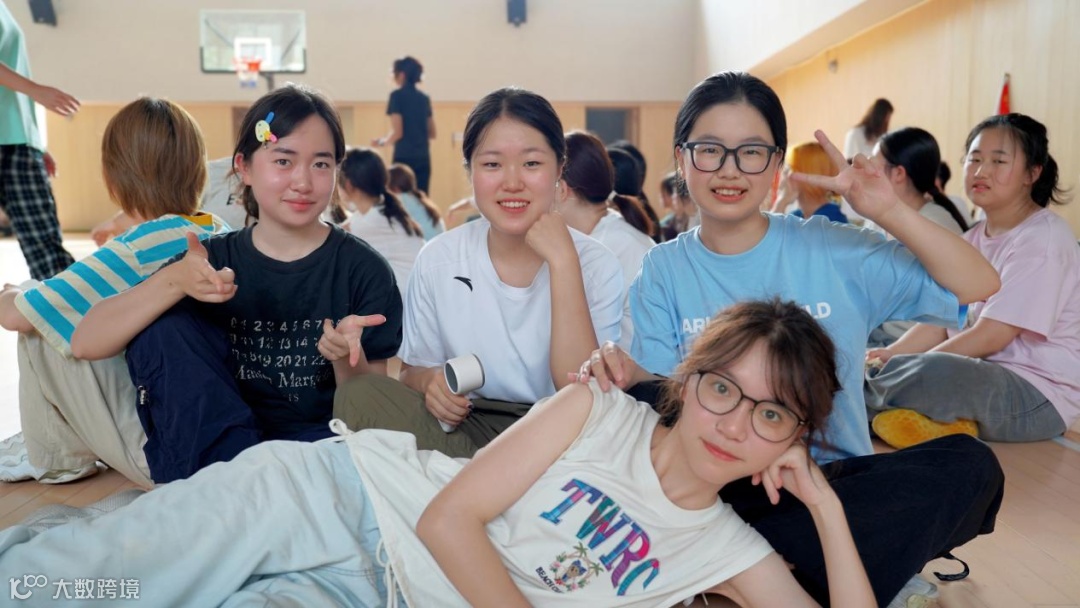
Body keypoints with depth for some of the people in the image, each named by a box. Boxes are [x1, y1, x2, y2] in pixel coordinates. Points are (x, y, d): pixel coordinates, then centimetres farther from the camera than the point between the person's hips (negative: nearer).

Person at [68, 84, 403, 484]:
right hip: (212, 447, 3)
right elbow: (85, 343, -9)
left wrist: (347, 358, -25)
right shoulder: (213, 259, 1)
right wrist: (174, 281, -26)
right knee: (162, 329, -16)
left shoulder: (362, 269, -5)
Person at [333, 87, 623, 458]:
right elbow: (413, 369, 8)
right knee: (359, 394, -21)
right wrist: (430, 381, -17)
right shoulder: (438, 260, -2)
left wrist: (563, 261, -23)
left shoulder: (597, 266, -7)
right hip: (466, 426, 3)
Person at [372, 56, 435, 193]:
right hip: (423, 158, 5)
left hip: (404, 157, -5)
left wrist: (382, 142, 7)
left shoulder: (397, 95, -5)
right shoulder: (424, 97, 12)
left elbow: (397, 132, -10)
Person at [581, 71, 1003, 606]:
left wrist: (890, 212, -13)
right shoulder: (663, 271, 4)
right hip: (723, 480, -1)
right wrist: (628, 375, -27)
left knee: (968, 463, -25)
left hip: (837, 476, 2)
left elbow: (979, 285, 0)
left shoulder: (832, 251, 2)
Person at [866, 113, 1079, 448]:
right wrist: (891, 355, -12)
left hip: (1041, 393, -9)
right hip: (983, 374, 9)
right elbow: (940, 318, 5)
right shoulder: (974, 238, 11)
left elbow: (992, 336, -20)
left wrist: (912, 365, -18)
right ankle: (947, 421, -13)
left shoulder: (1043, 236, -14)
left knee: (929, 374, -37)